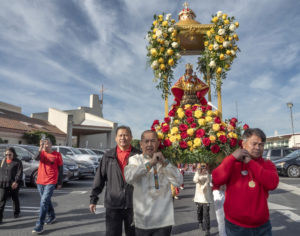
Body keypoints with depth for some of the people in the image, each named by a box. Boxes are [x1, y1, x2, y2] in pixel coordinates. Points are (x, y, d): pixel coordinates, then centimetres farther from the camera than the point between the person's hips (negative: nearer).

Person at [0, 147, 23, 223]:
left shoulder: (18, 162, -5)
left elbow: (19, 173, -13)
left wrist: (16, 181, -24)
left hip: (13, 184, -3)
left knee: (15, 199, 13)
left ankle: (16, 213, 31)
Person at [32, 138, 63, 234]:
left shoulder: (57, 155, -5)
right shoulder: (41, 153, 2)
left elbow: (60, 169, 0)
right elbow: (36, 158, -22)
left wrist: (60, 182, 1)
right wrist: (40, 149, -39)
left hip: (51, 182, -4)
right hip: (40, 181, 5)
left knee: (44, 201, -12)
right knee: (46, 200, 18)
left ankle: (40, 225, -6)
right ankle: (52, 217, 39)